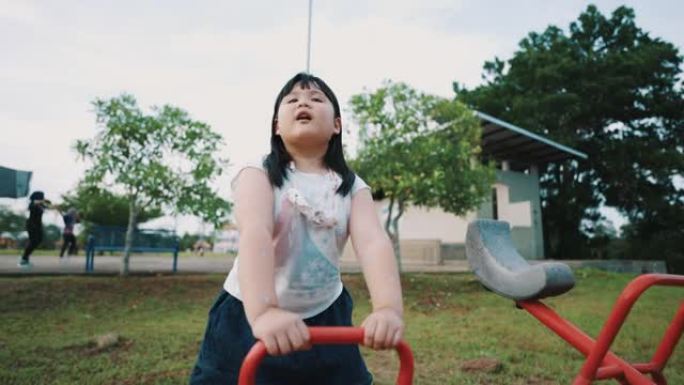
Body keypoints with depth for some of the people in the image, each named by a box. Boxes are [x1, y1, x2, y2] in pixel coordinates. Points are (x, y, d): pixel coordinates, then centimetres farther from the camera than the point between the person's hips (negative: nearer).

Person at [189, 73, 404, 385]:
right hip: (248, 318, -2)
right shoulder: (259, 173, -12)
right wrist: (263, 311, -47)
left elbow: (373, 242, -22)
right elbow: (254, 233, -30)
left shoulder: (352, 187, -5)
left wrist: (389, 308, -41)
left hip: (325, 319, 3)